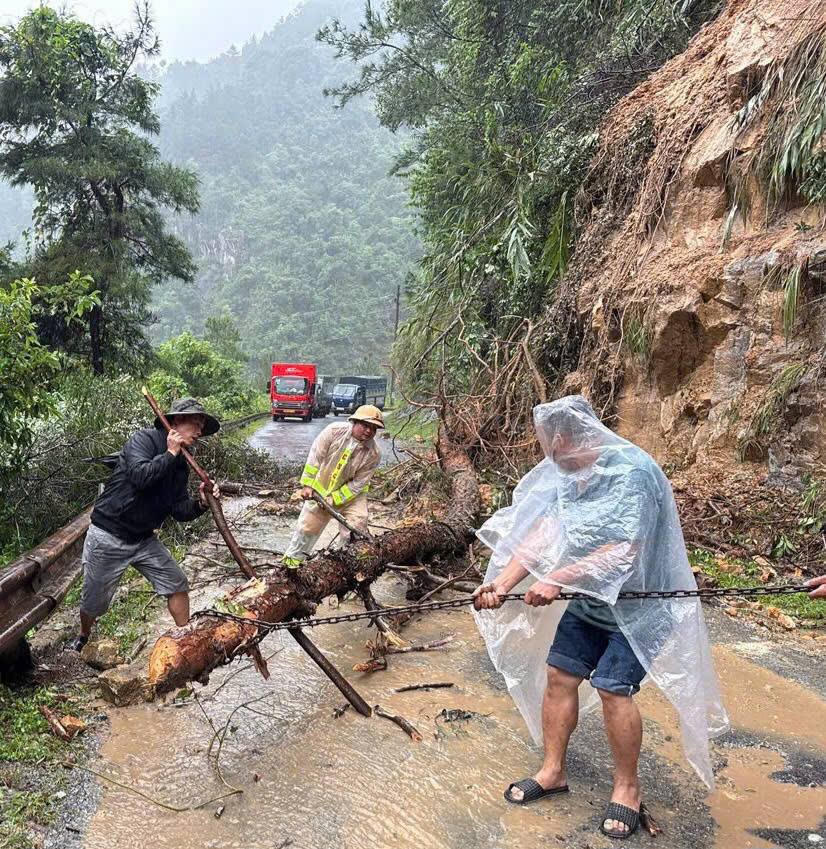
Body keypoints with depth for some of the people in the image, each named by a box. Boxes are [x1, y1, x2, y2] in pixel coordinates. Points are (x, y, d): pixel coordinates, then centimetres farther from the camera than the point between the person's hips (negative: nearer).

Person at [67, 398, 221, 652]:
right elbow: (140, 476, -35)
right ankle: (83, 639, 42)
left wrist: (201, 503, -17)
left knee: (177, 584, 2)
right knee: (94, 602, 11)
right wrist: (170, 454, -23)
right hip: (108, 537, -6)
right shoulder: (144, 439, -16)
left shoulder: (180, 465, 4)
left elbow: (179, 511, 2)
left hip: (143, 539, 6)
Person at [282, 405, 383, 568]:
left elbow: (357, 483, -18)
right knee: (307, 526, 12)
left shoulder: (373, 453, -21)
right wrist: (307, 485, -17)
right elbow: (315, 456, -16)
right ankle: (293, 558, 34)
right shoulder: (335, 431, -22)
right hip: (320, 489, 1)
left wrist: (334, 499, -22)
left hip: (350, 494, 0)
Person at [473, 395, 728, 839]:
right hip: (589, 600, 7)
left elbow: (622, 550, -30)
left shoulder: (633, 471, -25)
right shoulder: (565, 473, -2)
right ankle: (553, 771, 25)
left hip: (637, 605, -7)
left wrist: (556, 580, -28)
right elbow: (539, 535, -7)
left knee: (613, 689, -10)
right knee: (559, 675, 6)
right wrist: (503, 582, -18)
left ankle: (627, 789, 15)